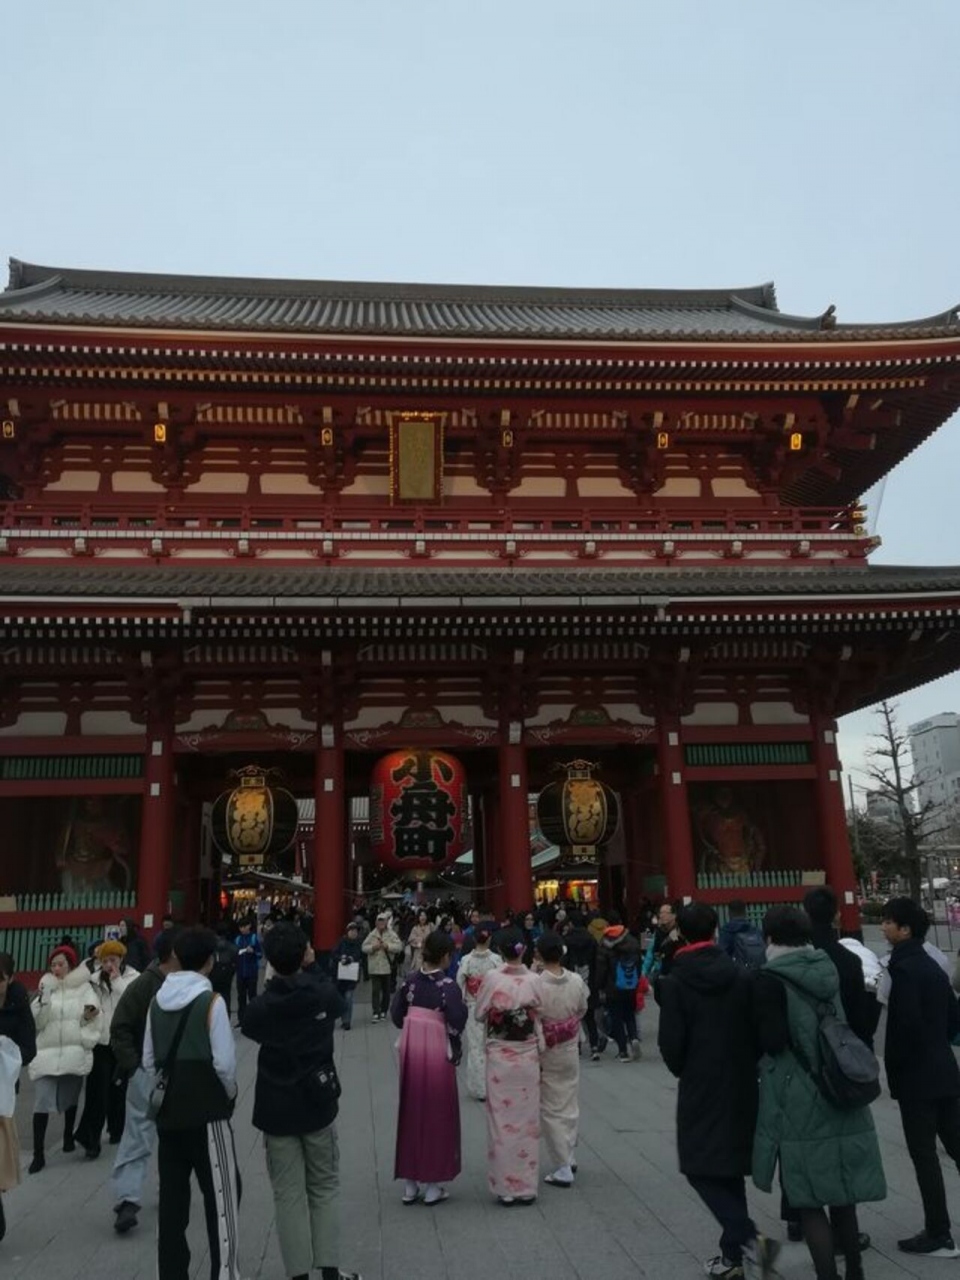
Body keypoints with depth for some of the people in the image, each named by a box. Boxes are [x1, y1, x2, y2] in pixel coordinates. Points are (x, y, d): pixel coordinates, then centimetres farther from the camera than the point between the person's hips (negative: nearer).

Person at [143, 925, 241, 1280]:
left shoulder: (157, 1001, 3)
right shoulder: (210, 1000, -15)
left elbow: (148, 1060, 9)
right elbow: (224, 1062, -16)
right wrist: (230, 1094, 3)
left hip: (168, 1110, 6)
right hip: (206, 1112, -6)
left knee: (171, 1196, 14)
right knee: (221, 1194, 5)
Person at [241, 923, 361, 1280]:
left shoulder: (259, 1007, -12)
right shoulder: (324, 993, -11)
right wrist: (307, 966, 18)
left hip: (277, 1108, -1)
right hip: (318, 1102, 1)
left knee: (288, 1194, 7)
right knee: (324, 1188, 14)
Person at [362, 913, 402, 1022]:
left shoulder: (391, 935, 0)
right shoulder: (372, 935, 4)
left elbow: (399, 946, -9)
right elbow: (364, 947, 2)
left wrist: (388, 946, -20)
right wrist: (373, 947, -15)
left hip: (387, 967, 0)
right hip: (374, 967, 0)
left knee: (386, 991, 10)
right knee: (375, 990, -6)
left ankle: (383, 1011, 24)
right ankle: (376, 1013, -5)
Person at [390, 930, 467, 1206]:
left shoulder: (409, 981, -1)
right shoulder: (448, 986, -17)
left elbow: (395, 1014, 2)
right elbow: (455, 1023, -21)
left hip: (410, 1050, 5)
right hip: (436, 1053, -5)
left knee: (411, 1113, 15)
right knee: (436, 1116, 9)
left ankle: (410, 1184, 23)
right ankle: (432, 1185, 18)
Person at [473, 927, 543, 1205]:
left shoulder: (492, 979, -15)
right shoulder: (534, 981, -9)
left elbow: (479, 1015, -4)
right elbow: (539, 1017, 3)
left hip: (499, 1056, -2)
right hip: (528, 1056, 2)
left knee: (502, 1119, 9)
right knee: (527, 1119, 12)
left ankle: (506, 1186, 15)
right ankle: (527, 1186, 21)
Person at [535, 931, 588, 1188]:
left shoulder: (535, 984, -24)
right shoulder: (577, 981, -11)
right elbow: (582, 1010, 4)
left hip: (545, 1053, -4)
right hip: (570, 1050, 4)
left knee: (551, 1110, 8)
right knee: (570, 1105, 21)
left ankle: (562, 1169, 11)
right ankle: (570, 1157, 33)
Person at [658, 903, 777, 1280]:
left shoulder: (674, 983, -13)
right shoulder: (742, 977, -4)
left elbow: (670, 1044, -12)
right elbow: (758, 1030, -1)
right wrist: (745, 1066, 14)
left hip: (700, 1089, -4)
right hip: (741, 1086, 4)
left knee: (701, 1169, 8)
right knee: (730, 1168, 17)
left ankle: (749, 1238, -9)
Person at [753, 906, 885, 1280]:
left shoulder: (770, 980, -13)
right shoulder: (829, 970, 7)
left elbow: (771, 1040, -19)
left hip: (800, 1107, -7)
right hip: (842, 1097, 7)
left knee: (808, 1200, 4)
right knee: (841, 1192, 21)